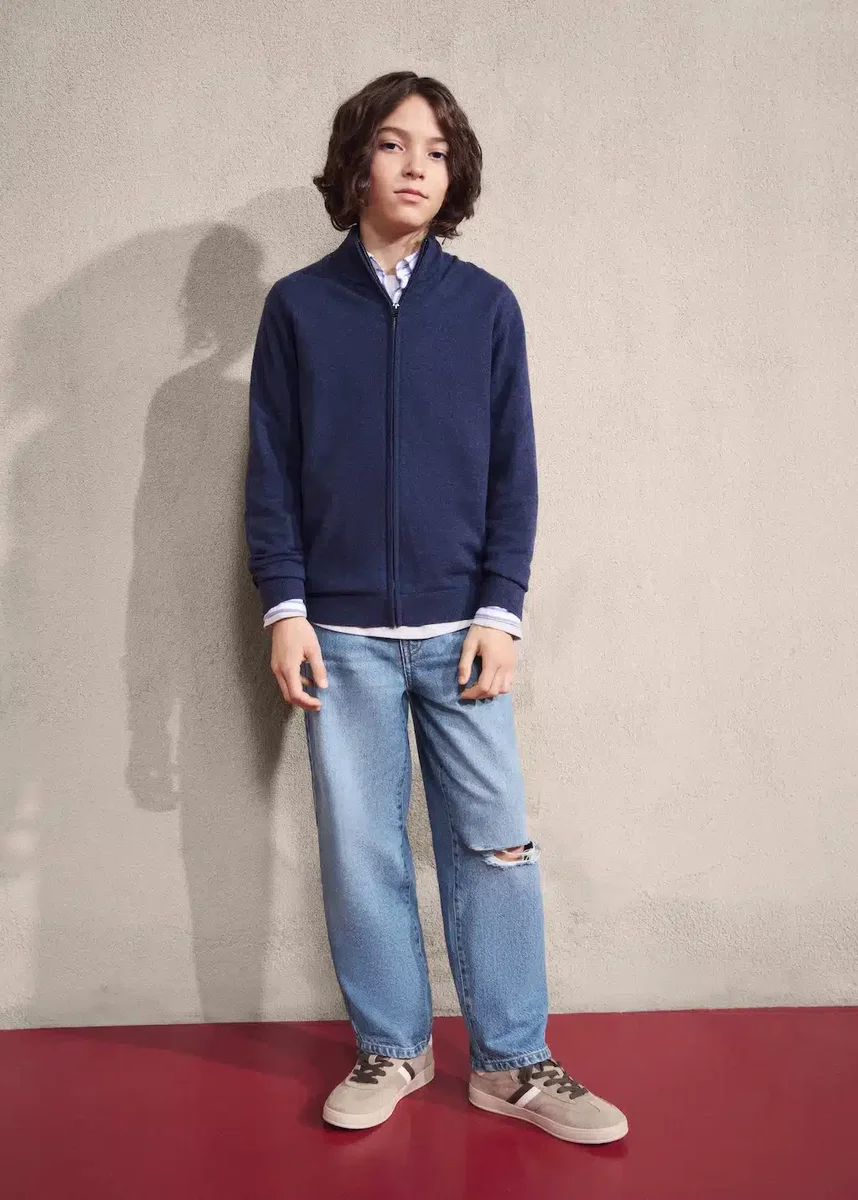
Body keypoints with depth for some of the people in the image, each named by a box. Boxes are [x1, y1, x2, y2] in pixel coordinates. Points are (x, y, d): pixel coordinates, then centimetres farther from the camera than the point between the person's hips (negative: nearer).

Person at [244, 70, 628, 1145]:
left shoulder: (486, 307, 5)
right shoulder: (298, 306, 5)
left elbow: (513, 473, 4)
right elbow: (272, 473, 4)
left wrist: (500, 613, -4)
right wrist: (285, 610, -4)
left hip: (459, 628, 0)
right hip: (341, 633, 0)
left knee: (492, 842, 3)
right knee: (360, 849, 7)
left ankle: (511, 1062, 17)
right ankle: (392, 1049, 23)